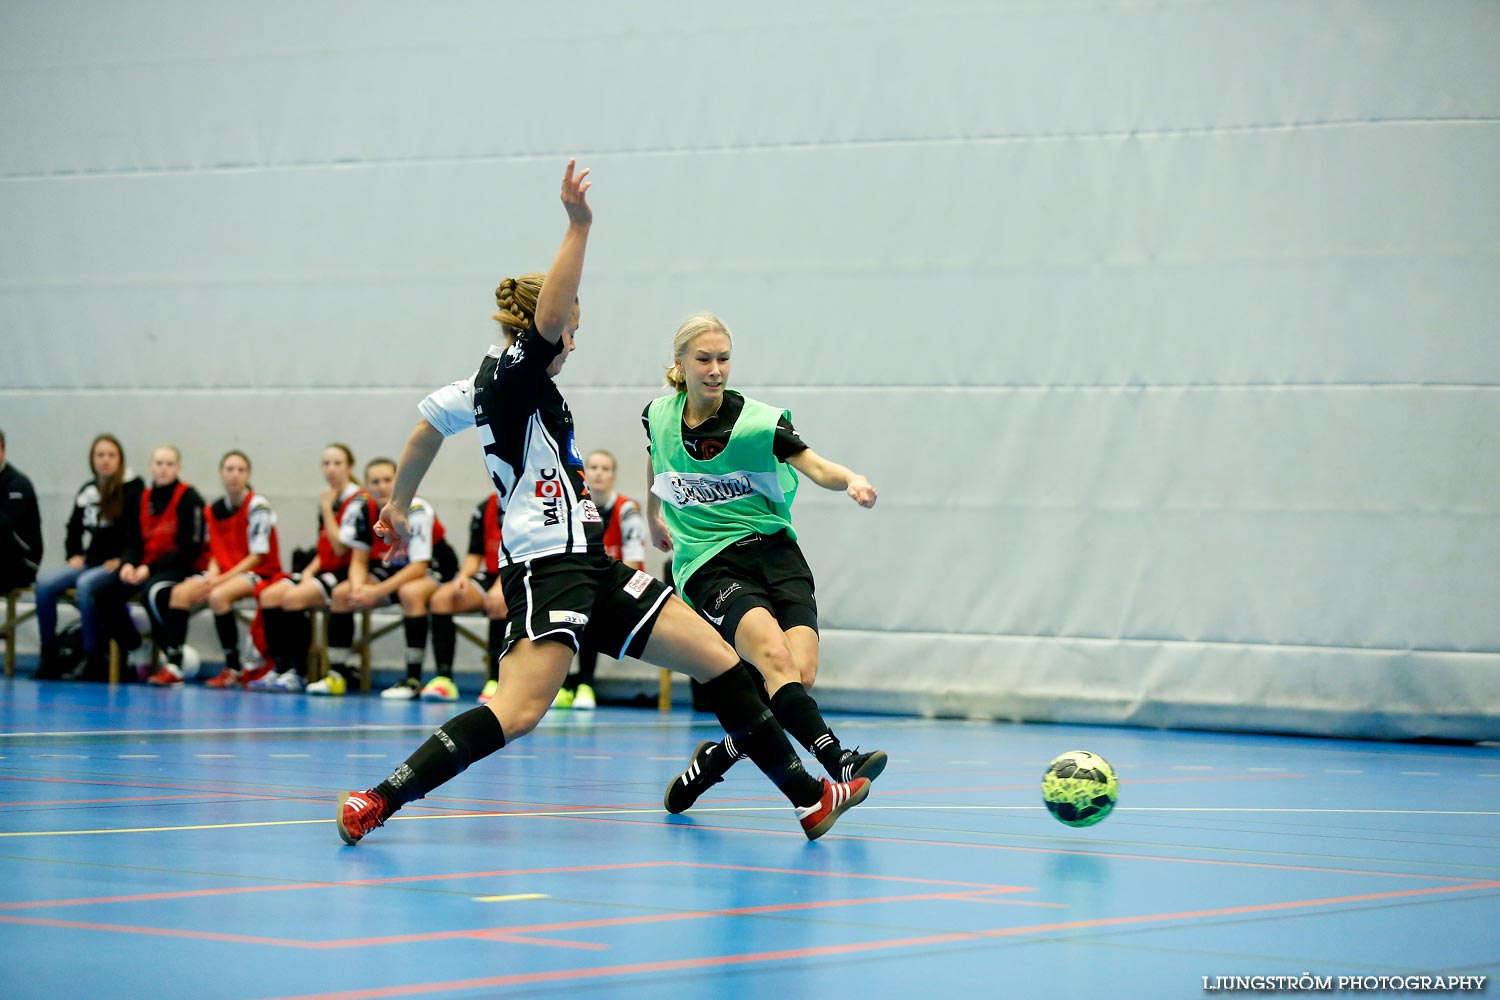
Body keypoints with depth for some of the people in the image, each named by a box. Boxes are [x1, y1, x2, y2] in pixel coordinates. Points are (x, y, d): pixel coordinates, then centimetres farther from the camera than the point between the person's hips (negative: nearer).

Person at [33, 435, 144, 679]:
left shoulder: (133, 490, -3)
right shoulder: (86, 492, 16)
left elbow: (139, 531, -10)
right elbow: (74, 528, 25)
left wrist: (122, 561, -17)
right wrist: (74, 554, 8)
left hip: (116, 565, -6)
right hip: (87, 562, 6)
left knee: (85, 584, -36)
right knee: (44, 583, -19)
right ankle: (49, 657, -14)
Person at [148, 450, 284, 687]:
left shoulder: (257, 506, -10)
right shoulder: (214, 510, 9)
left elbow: (258, 556, -14)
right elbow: (216, 553, 12)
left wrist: (221, 579, -19)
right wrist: (212, 575, -11)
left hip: (259, 573, -6)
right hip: (225, 572, 6)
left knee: (218, 596, -34)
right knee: (179, 593, -16)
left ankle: (233, 669, -22)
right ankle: (173, 665, -21)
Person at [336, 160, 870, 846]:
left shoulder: (493, 384, 19)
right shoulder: (513, 373, -7)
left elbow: (431, 420, 31)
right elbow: (548, 314, -26)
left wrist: (399, 504, 42)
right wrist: (579, 228, -28)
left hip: (591, 569, 11)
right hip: (546, 566, -11)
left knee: (719, 661, 7)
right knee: (518, 712, -26)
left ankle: (809, 797, 12)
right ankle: (378, 801, -20)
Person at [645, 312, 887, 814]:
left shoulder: (757, 422, -6)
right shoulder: (658, 415, 2)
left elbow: (817, 467, -15)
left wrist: (851, 479, -37)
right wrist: (653, 517, 38)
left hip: (773, 550, 1)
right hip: (709, 564, -1)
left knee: (802, 675, -19)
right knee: (775, 657, -29)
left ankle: (714, 759, 2)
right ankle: (838, 761, -41)